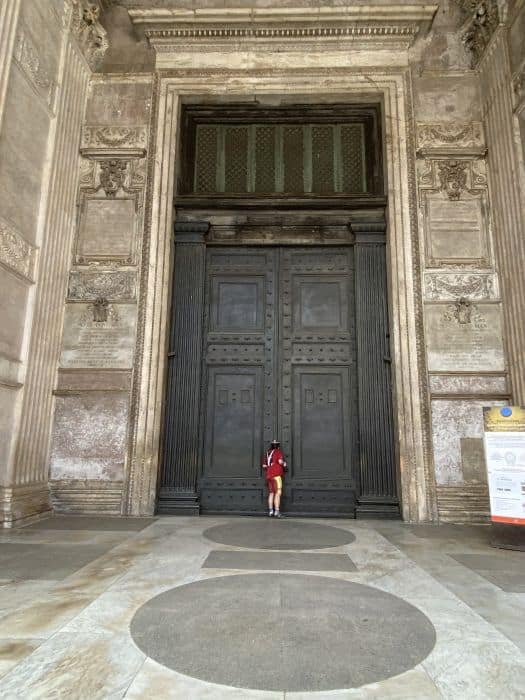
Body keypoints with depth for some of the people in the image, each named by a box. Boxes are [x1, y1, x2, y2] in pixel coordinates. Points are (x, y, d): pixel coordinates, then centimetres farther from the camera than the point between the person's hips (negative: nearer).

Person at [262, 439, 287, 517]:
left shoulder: (268, 453, 16)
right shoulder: (278, 452, -3)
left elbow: (264, 466, 14)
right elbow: (280, 461, -20)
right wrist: (284, 465, 0)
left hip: (268, 475, 8)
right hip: (276, 475, -7)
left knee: (271, 493, 12)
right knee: (278, 493, -10)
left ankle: (270, 511, 13)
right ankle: (277, 511, -17)